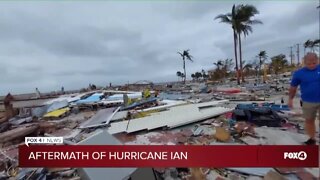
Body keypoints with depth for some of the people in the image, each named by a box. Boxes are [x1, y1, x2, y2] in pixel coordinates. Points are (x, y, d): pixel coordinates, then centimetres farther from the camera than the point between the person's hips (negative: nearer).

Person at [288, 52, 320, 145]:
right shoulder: (299, 73, -6)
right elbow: (293, 87, 1)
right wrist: (290, 99, 0)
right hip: (308, 102, 0)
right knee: (309, 120, 13)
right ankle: (312, 139, 30)